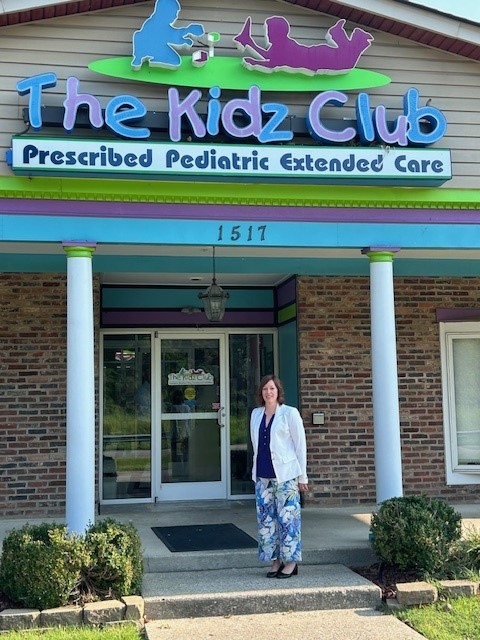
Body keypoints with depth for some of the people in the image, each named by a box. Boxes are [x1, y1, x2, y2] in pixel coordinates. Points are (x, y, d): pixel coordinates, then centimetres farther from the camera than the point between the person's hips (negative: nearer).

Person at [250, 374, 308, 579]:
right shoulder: (256, 414, 12)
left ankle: (291, 562, 7)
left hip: (285, 475, -5)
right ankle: (275, 560, 17)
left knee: (287, 517, -3)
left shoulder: (290, 413, -3)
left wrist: (302, 476, -4)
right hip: (262, 475, 5)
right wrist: (255, 471, 15)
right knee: (265, 518, 6)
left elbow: (300, 445, -2)